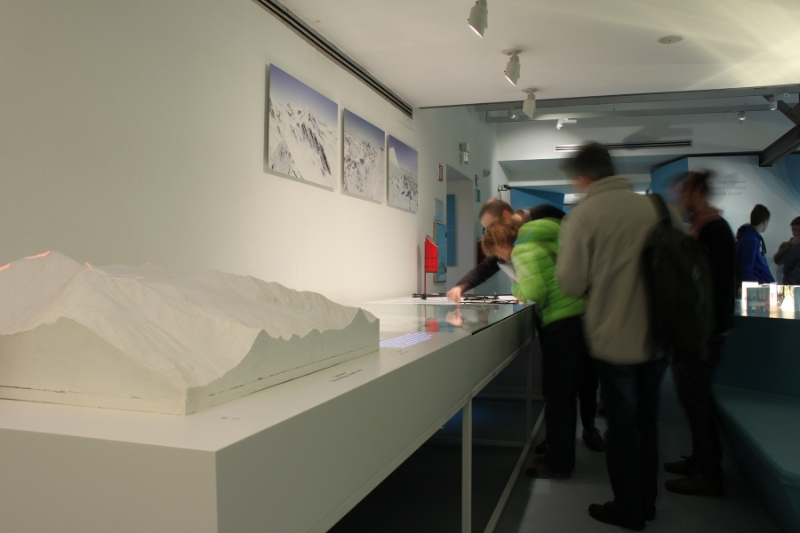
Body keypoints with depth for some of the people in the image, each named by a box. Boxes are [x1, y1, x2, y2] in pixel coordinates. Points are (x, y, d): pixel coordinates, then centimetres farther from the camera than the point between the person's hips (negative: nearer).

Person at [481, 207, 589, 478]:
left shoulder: (523, 247, -8)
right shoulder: (542, 237, 19)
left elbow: (534, 291, -18)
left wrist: (517, 288, 2)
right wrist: (523, 292, 16)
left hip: (562, 321, -9)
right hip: (582, 314, 9)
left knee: (556, 393, 1)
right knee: (566, 391, 18)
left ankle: (558, 463, 9)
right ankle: (561, 451, 30)